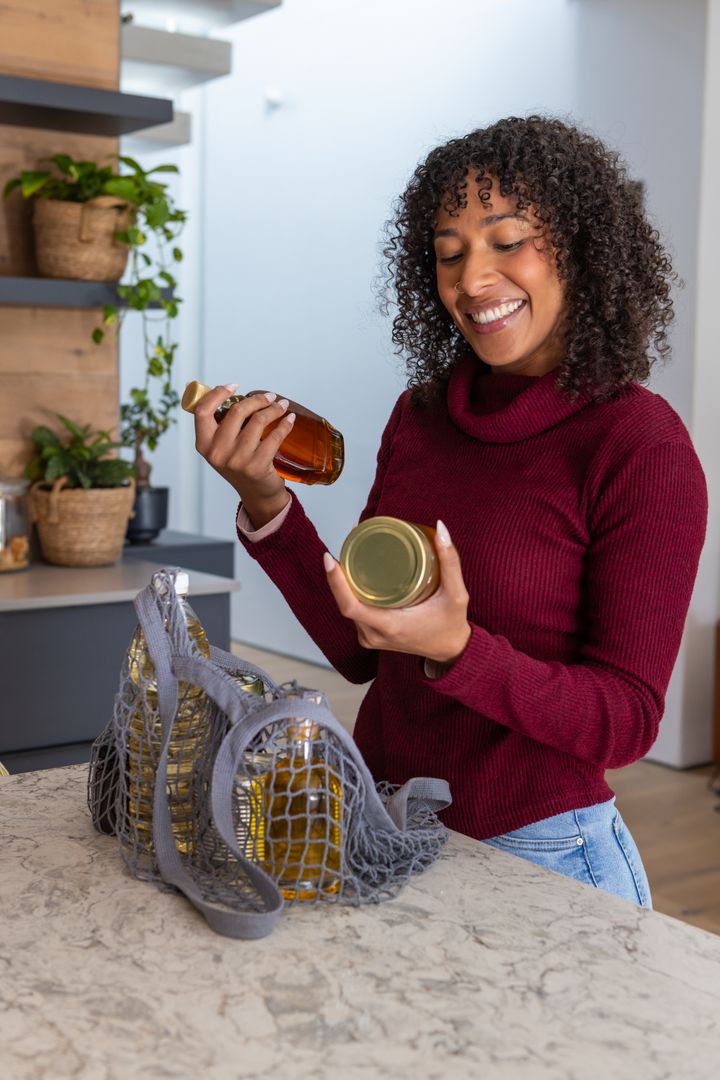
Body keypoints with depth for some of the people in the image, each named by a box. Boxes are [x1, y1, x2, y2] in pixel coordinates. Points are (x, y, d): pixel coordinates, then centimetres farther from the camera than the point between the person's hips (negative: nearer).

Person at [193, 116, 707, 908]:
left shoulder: (640, 446, -16)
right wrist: (265, 505, -10)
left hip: (534, 857, -5)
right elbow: (359, 651, 2)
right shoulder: (419, 415, 0)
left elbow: (628, 721, -16)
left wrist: (456, 650, -31)